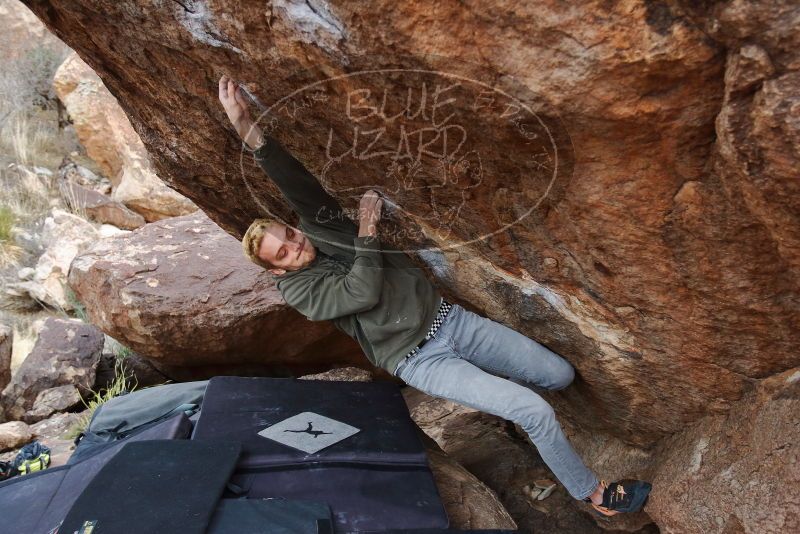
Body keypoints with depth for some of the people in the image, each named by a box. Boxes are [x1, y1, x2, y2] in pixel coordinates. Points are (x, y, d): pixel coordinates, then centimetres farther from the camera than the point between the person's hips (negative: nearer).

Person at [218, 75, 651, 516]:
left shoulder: (320, 228, 5)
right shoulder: (298, 291, -5)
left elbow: (300, 188, -15)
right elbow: (364, 293, -20)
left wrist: (250, 130, -24)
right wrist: (366, 232, -14)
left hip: (448, 318, 6)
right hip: (419, 360, -5)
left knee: (561, 375, 6)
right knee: (535, 413, -15)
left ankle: (488, 385, 35)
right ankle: (593, 494, 11)